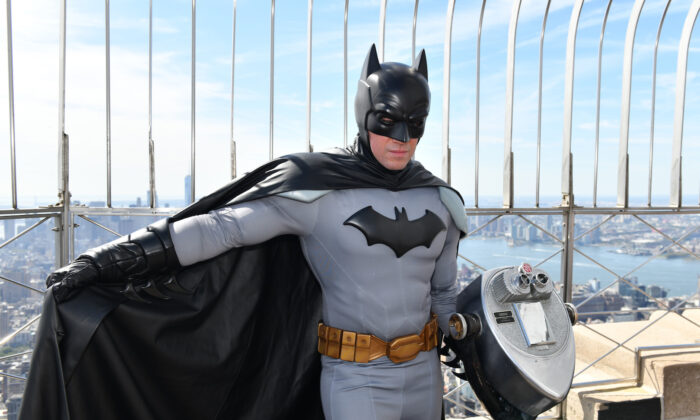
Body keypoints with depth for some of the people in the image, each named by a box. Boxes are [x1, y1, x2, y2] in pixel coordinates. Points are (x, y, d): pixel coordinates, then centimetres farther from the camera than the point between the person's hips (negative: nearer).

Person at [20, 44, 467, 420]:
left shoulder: (439, 200, 3)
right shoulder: (318, 189, -14)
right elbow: (221, 227, -19)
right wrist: (110, 259, -24)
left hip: (423, 373, 6)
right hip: (355, 379, -5)